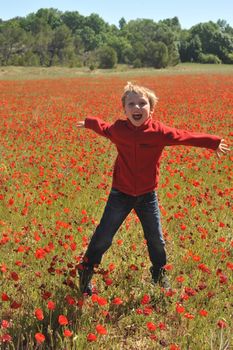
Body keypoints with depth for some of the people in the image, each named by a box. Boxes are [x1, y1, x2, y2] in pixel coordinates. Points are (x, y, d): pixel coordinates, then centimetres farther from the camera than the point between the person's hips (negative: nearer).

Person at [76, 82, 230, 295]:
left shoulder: (159, 132, -13)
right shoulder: (118, 130, -9)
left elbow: (185, 137, -2)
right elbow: (104, 128, 15)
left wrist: (213, 142, 4)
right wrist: (88, 122, 33)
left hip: (147, 195, 0)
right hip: (121, 194, 0)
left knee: (156, 239, 12)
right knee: (103, 236, 2)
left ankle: (160, 275, 37)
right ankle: (86, 271, 24)